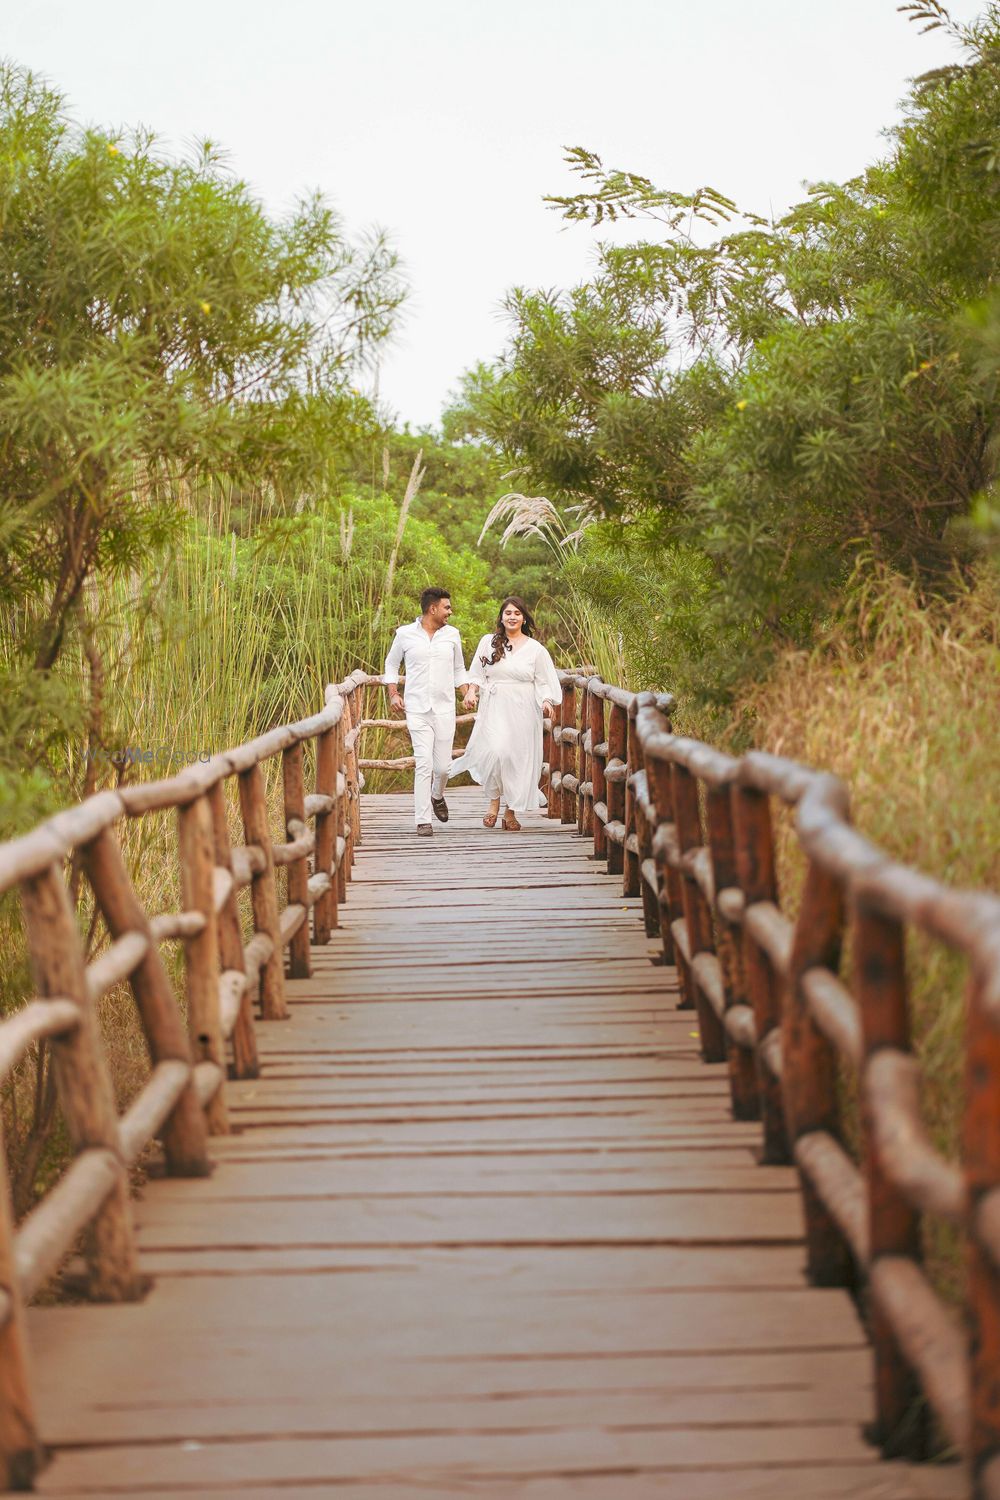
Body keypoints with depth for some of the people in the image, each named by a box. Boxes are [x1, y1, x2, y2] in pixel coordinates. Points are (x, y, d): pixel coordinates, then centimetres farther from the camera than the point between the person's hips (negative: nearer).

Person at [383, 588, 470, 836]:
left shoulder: (452, 634, 8)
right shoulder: (405, 634, 1)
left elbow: (459, 669, 18)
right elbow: (391, 664, 13)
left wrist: (467, 694, 4)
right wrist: (393, 694, 0)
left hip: (445, 710, 3)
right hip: (417, 710, -3)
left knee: (443, 766, 3)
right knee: (424, 764, -12)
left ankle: (437, 796, 37)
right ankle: (423, 820, -7)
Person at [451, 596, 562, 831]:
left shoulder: (535, 649, 4)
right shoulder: (488, 642, 7)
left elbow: (543, 682, 5)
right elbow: (477, 673, 11)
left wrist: (546, 702, -13)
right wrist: (471, 691, -7)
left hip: (522, 712, 0)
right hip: (494, 710, 0)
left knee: (518, 757, 2)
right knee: (495, 752, -20)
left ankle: (511, 812, 16)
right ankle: (494, 800, 2)